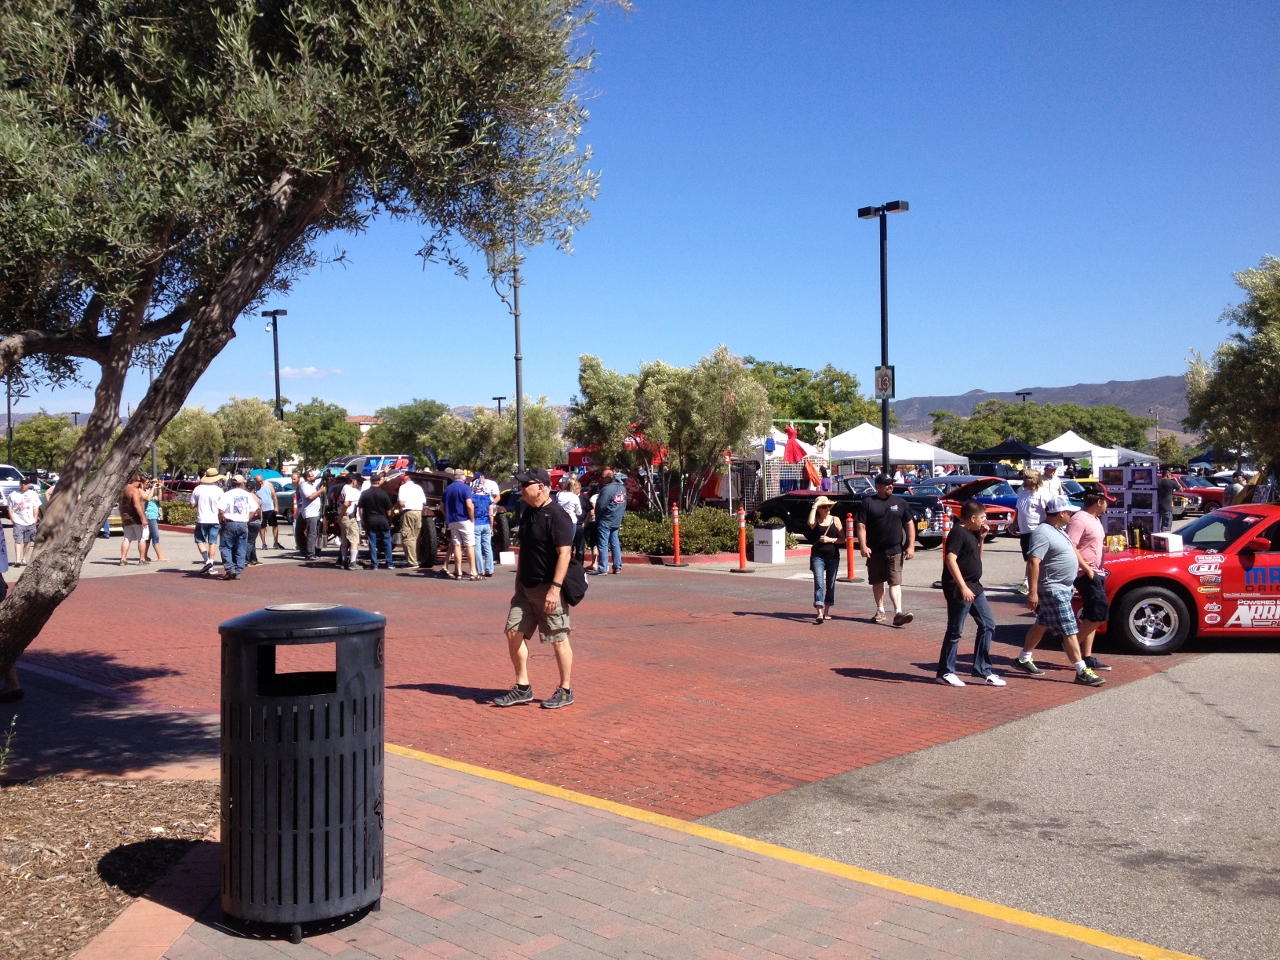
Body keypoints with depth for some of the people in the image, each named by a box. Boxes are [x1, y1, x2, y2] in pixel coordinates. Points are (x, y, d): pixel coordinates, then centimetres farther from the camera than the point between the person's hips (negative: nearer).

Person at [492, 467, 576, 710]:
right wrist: (518, 581, 20)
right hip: (526, 588, 9)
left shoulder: (556, 516, -16)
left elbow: (564, 553, -21)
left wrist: (555, 588, -26)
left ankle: (565, 691, 13)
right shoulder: (528, 512, 11)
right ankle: (522, 688, 18)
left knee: (558, 639, 1)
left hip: (548, 589, -9)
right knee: (513, 633, 7)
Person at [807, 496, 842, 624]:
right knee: (819, 583, -13)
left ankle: (827, 611, 23)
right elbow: (810, 522, -25)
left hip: (833, 556, 2)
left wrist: (830, 539, -13)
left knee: (830, 584, 9)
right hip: (818, 556, -2)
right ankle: (819, 613, -22)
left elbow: (842, 538, 3)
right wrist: (814, 506, -15)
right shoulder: (816, 520, 1)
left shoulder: (835, 520, 5)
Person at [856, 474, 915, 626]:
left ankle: (898, 613, -16)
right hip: (875, 551, 0)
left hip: (895, 550, 0)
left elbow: (909, 525, 8)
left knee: (895, 582, -8)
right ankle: (880, 611, 23)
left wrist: (911, 546, 0)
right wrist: (863, 546, -12)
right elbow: (861, 526, -2)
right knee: (877, 582, 10)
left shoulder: (900, 502, 7)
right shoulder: (868, 503, 2)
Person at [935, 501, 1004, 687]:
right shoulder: (958, 533, -14)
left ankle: (983, 669, 17)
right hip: (959, 589, -10)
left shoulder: (972, 533, 13)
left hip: (974, 587, 10)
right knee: (955, 631, -2)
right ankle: (946, 672, 8)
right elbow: (950, 560, -24)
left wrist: (981, 538, 10)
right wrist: (963, 587, -28)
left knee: (988, 625, 9)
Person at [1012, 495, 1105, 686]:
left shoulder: (1059, 530, 11)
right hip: (1053, 590, -11)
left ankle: (1023, 659, 27)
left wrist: (1087, 568, 32)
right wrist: (1033, 592, -30)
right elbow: (1033, 563, -27)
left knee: (1041, 624, 17)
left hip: (1064, 587, 11)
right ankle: (1082, 672, -2)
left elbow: (1072, 549, 28)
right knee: (1070, 631, -7)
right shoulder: (1043, 533, -21)